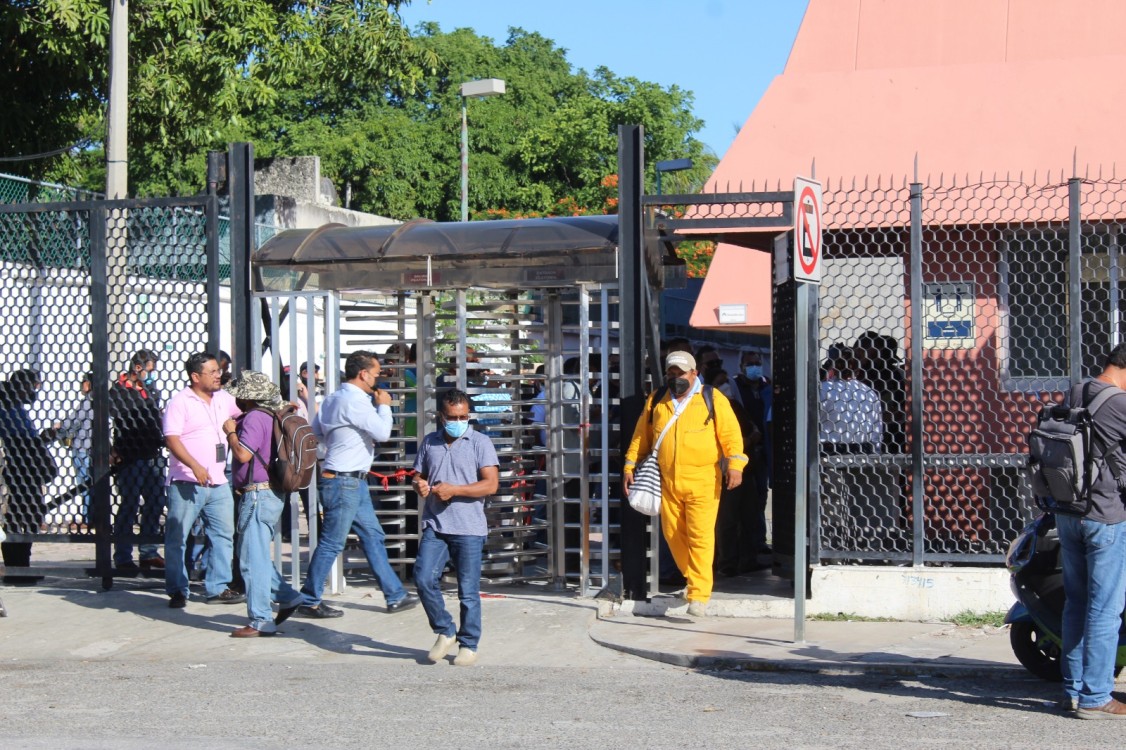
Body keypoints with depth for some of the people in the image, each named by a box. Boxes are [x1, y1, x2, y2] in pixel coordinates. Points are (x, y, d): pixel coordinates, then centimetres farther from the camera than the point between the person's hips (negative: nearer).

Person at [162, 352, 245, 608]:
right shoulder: (180, 402, -8)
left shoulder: (223, 398, 11)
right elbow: (172, 440, -15)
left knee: (224, 534, 6)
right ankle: (177, 590, 10)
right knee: (177, 538, 1)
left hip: (218, 483, 6)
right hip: (186, 484, -6)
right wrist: (195, 466, -25)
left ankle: (218, 587, 14)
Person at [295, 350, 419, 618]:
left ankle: (395, 596, 17)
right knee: (331, 543, -2)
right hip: (343, 482, -11)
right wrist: (384, 405, -6)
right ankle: (309, 602, 6)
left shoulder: (334, 398, 12)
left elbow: (316, 430, 21)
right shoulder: (355, 401, -19)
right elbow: (382, 432, -22)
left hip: (354, 482, 11)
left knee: (373, 537, 12)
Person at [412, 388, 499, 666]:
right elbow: (419, 477, 22)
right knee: (424, 578, -11)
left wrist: (454, 490, -15)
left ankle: (468, 645, 16)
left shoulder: (480, 443, 0)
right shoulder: (429, 443, 13)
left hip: (469, 530, -3)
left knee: (468, 590, 2)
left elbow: (491, 484, -8)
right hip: (435, 527, 3)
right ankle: (445, 631, 8)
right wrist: (419, 486, -3)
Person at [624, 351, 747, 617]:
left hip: (702, 482, -4)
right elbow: (641, 436, 18)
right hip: (667, 482, 5)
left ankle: (699, 594, -10)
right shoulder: (656, 401, 13)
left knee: (700, 536, -10)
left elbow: (731, 433, -5)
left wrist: (734, 465, -16)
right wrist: (629, 467, 13)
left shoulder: (713, 399, 1)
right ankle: (692, 579, 25)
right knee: (673, 534, 7)